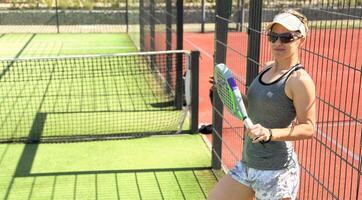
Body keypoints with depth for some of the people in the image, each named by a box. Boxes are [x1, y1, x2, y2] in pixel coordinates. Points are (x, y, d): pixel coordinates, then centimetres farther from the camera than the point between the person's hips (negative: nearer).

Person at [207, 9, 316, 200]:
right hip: (246, 164, 8)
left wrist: (270, 134, -31)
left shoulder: (299, 80, -16)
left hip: (275, 171, -8)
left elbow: (308, 128, -18)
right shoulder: (267, 68, 8)